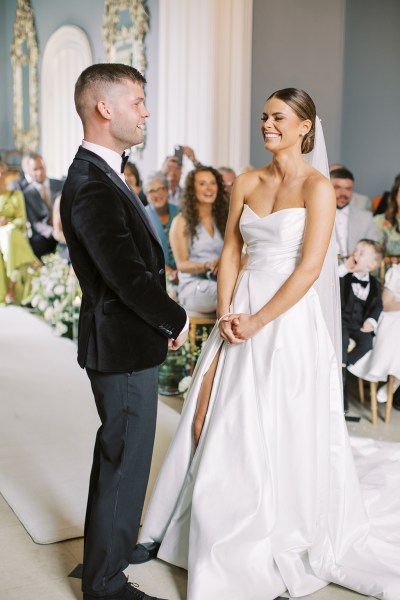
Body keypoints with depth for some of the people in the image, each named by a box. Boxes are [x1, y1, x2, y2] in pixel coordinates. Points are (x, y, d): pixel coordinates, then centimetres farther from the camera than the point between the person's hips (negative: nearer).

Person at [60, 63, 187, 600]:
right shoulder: (92, 187, -23)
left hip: (123, 341, 10)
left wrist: (163, 320, 5)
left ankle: (113, 542, 45)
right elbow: (129, 277, -26)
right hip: (123, 348, -10)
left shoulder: (101, 174, 10)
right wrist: (177, 321, -11)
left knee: (117, 454, 24)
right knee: (125, 460, 4)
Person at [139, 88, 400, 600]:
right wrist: (226, 315, -5)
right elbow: (230, 254, 9)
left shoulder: (317, 186, -8)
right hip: (242, 315, 5)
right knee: (224, 430, 9)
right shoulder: (246, 184, 9)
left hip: (289, 320, -5)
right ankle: (228, 540, 30)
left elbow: (310, 268, -14)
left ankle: (284, 542, 25)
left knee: (281, 435, 2)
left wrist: (258, 321, -16)